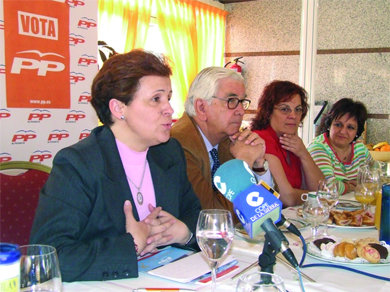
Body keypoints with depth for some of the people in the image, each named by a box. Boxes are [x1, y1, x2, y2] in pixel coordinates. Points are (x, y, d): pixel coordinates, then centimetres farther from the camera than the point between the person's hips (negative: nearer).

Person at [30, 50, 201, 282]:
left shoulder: (172, 152, 5)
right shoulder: (75, 165, -14)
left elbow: (194, 211, 16)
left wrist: (185, 232, -5)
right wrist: (132, 245, -18)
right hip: (103, 287, -3)